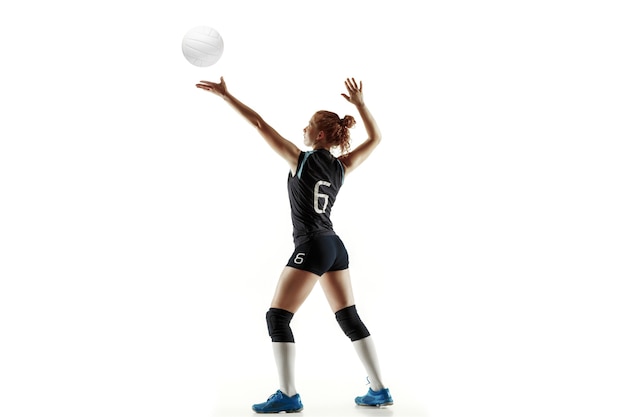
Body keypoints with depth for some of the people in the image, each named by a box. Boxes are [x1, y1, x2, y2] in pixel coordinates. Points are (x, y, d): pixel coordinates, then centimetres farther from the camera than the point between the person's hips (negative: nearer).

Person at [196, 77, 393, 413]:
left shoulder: (300, 160, -9)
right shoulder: (342, 167, 6)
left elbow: (259, 124, -9)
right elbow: (375, 138, 21)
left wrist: (226, 95, -3)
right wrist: (360, 104, 17)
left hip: (311, 247, -7)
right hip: (335, 247, 7)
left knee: (277, 318, 0)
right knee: (350, 319, 13)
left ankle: (288, 395, -2)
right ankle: (379, 390, 17)